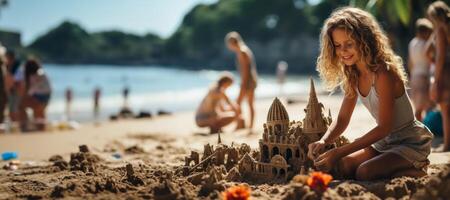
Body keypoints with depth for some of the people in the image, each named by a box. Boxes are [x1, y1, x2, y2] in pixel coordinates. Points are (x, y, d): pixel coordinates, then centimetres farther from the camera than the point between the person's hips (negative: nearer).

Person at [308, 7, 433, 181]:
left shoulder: (383, 73, -25)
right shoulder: (353, 76, 0)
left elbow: (384, 127, -27)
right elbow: (342, 119, 2)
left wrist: (339, 152, -30)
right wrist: (322, 142, -20)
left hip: (412, 142, -8)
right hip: (386, 141, 8)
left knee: (365, 171, -27)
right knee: (344, 166, -10)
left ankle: (418, 172, -3)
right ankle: (400, 167, 8)